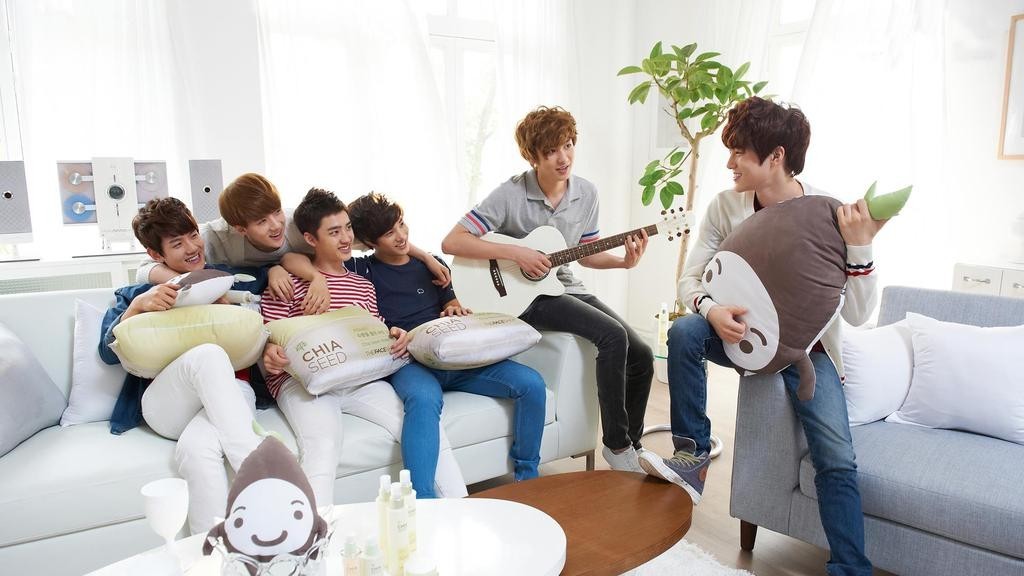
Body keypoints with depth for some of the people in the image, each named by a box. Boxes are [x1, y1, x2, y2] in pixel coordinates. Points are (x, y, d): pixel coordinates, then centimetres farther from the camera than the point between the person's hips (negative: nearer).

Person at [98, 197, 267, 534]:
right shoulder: (137, 294, 25)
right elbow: (109, 352, 12)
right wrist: (137, 306, -5)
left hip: (229, 390, 0)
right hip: (164, 403, 0)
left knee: (197, 447, -38)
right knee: (208, 355, -38)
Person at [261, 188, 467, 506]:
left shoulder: (364, 286, 25)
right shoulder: (288, 283, 8)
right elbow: (270, 340, 4)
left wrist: (395, 338, -1)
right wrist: (270, 355, -21)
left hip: (360, 378, 4)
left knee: (425, 424, -18)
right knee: (323, 447, -35)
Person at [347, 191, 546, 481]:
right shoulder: (362, 270, 5)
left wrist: (455, 310, 6)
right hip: (407, 363, -5)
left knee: (532, 383, -15)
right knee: (425, 398, -42)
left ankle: (526, 478, -1)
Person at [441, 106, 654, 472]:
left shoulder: (586, 194, 2)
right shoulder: (511, 195, -16)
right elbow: (452, 242, -21)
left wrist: (623, 262, -5)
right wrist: (515, 253, -27)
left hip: (567, 288, 7)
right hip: (526, 296, -7)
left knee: (641, 355, -5)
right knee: (612, 335, -26)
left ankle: (631, 443, 16)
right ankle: (616, 444, -10)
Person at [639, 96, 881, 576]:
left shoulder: (832, 215, -16)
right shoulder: (726, 205, -9)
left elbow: (857, 315, -18)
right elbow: (690, 279, -5)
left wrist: (859, 247, -32)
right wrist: (712, 310, -27)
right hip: (742, 332, 2)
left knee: (837, 460, -19)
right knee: (684, 331, -29)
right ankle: (692, 457, -16)